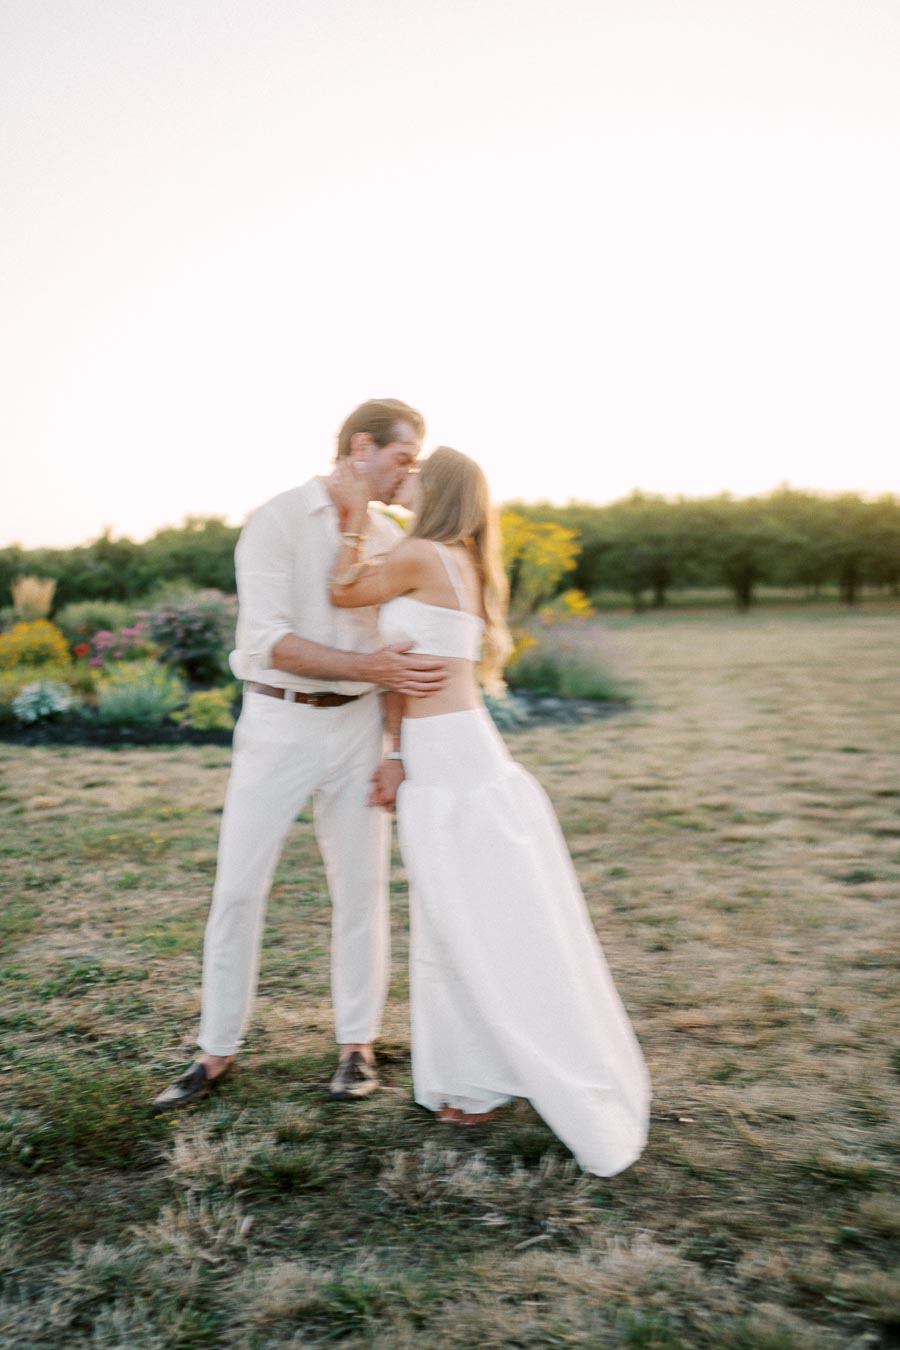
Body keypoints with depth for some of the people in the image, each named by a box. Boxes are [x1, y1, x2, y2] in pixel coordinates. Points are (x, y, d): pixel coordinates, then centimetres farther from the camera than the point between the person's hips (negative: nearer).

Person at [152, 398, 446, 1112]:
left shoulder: (389, 539, 7)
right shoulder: (276, 522, -10)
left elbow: (404, 656, 10)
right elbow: (268, 642, -20)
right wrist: (372, 667, -29)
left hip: (356, 725, 4)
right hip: (278, 723, -4)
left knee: (362, 886, 5)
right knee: (238, 888, 0)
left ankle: (357, 1045, 21)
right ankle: (217, 1052, 17)